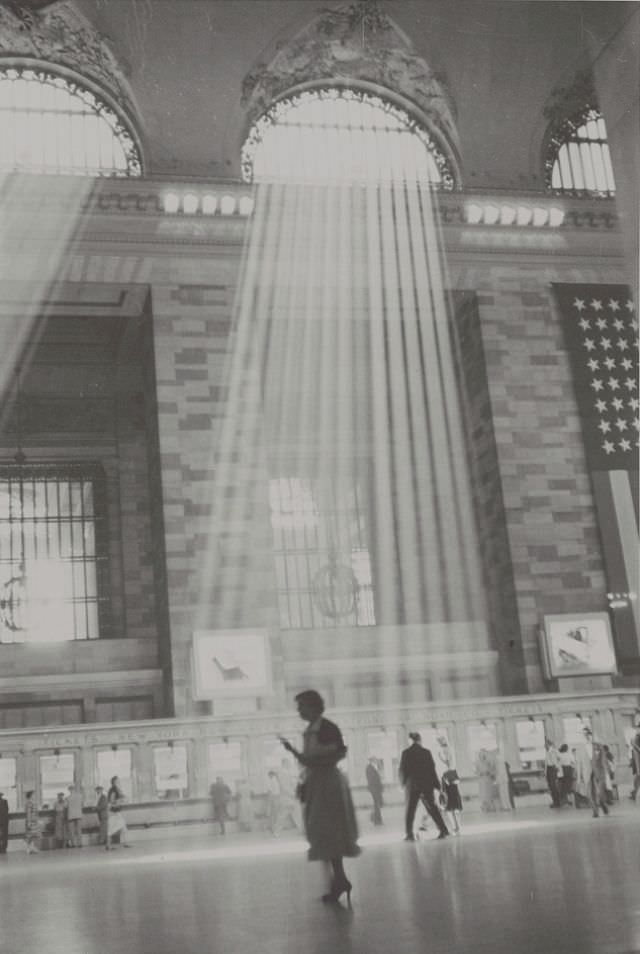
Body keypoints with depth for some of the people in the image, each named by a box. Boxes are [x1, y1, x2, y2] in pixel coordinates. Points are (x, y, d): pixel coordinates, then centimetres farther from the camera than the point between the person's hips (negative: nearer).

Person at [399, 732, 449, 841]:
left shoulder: (406, 753, -3)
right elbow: (432, 770, 0)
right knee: (432, 807, 10)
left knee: (410, 809, 5)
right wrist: (437, 786, 5)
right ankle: (443, 829, 6)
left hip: (412, 785, -1)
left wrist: (403, 783, 13)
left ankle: (409, 834, 0)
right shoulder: (426, 752, -2)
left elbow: (402, 770, -2)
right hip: (427, 784, 1)